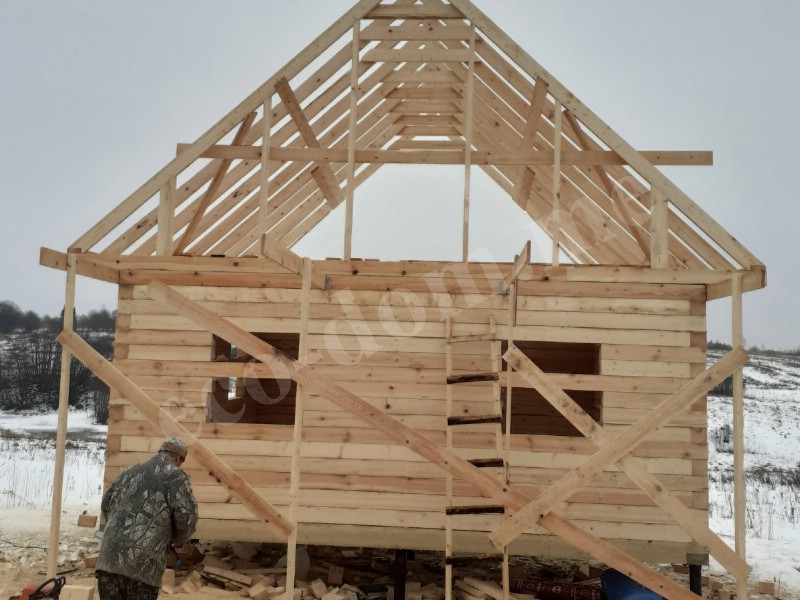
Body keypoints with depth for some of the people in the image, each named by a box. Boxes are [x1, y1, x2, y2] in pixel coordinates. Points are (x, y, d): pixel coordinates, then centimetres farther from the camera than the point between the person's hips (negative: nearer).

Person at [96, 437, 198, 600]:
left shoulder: (130, 472, 21)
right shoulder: (176, 476, 1)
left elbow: (106, 506, 29)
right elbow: (187, 518, -7)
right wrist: (174, 539, 13)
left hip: (109, 561, 6)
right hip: (143, 565, -5)